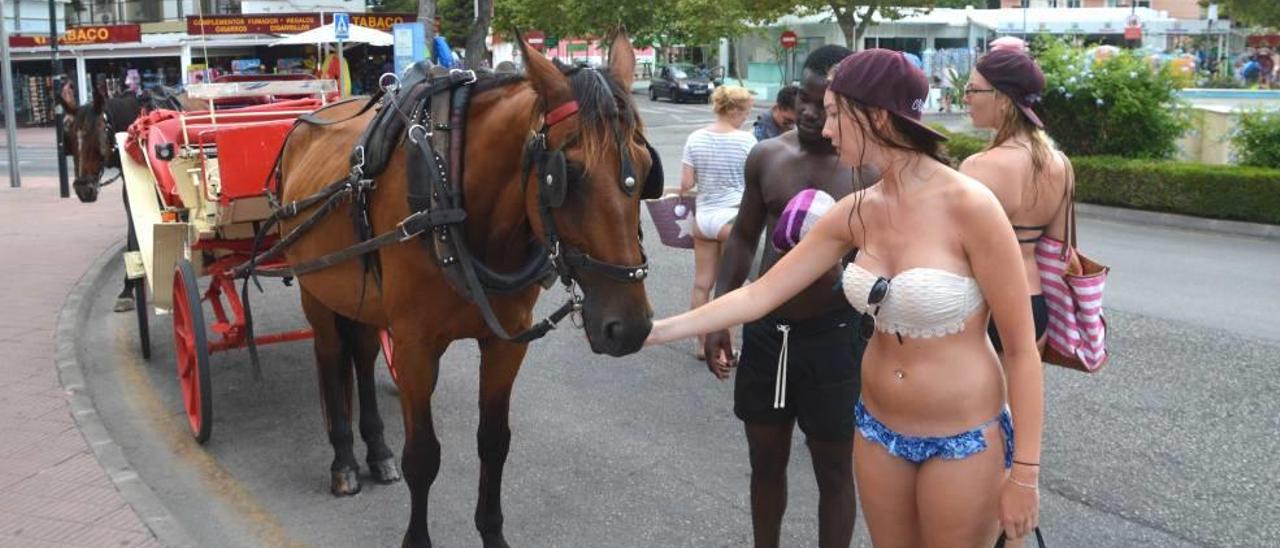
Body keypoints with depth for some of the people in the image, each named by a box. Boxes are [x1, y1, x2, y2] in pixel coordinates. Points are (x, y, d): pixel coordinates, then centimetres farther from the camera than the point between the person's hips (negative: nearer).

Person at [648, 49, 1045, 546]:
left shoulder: (969, 206, -21)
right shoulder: (855, 213, -3)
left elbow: (1021, 348, -15)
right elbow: (759, 294, 1)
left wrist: (1024, 473, -14)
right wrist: (652, 331, -1)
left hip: (963, 441, -5)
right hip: (879, 431, 6)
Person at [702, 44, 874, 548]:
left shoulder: (871, 172, -11)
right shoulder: (765, 157, 1)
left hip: (832, 336, -4)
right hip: (764, 330, 4)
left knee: (833, 470, 10)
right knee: (765, 460, 19)